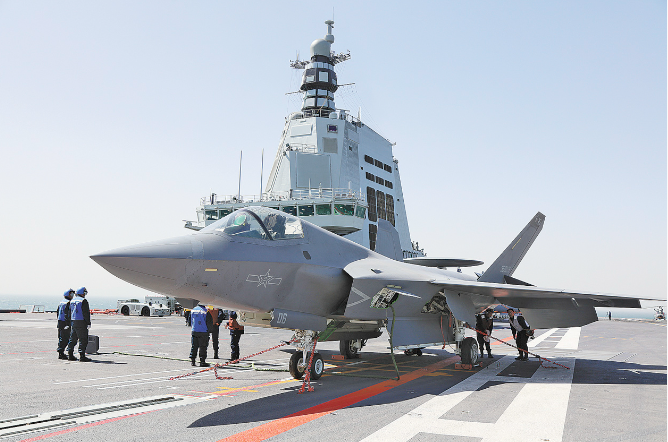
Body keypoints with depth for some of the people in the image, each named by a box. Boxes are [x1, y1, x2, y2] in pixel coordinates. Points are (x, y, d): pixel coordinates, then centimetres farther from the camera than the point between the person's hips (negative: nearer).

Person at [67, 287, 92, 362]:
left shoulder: (72, 301, 15)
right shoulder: (83, 301, -11)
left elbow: (69, 313, 20)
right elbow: (86, 313, -16)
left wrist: (71, 322, 24)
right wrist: (88, 323, -13)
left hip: (73, 322, 8)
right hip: (81, 322, -8)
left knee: (73, 339, 16)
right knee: (83, 339, -5)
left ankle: (70, 354, 20)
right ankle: (82, 356, -7)